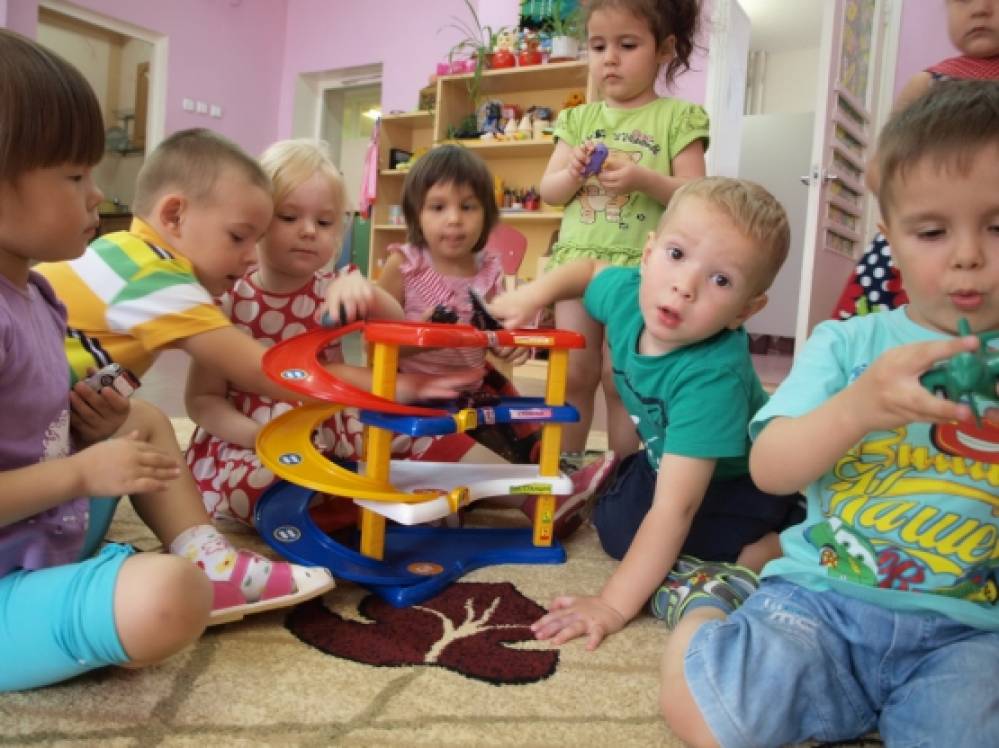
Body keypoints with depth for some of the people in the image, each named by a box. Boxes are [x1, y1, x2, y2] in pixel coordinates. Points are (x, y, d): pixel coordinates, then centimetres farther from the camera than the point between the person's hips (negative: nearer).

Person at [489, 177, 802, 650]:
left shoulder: (711, 377, -41)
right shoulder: (628, 293, -22)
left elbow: (673, 509, -41)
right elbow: (591, 270, 5)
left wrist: (613, 606, -40)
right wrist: (534, 295, -12)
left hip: (744, 480, -7)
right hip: (669, 458, 7)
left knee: (625, 527, -22)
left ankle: (766, 550, -9)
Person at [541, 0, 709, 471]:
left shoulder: (676, 118, 1)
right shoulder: (579, 119, 11)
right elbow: (548, 192, 10)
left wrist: (643, 178, -20)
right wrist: (574, 172, -10)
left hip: (640, 268, -3)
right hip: (578, 260, 4)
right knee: (574, 374, 8)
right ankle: (565, 466, 23)